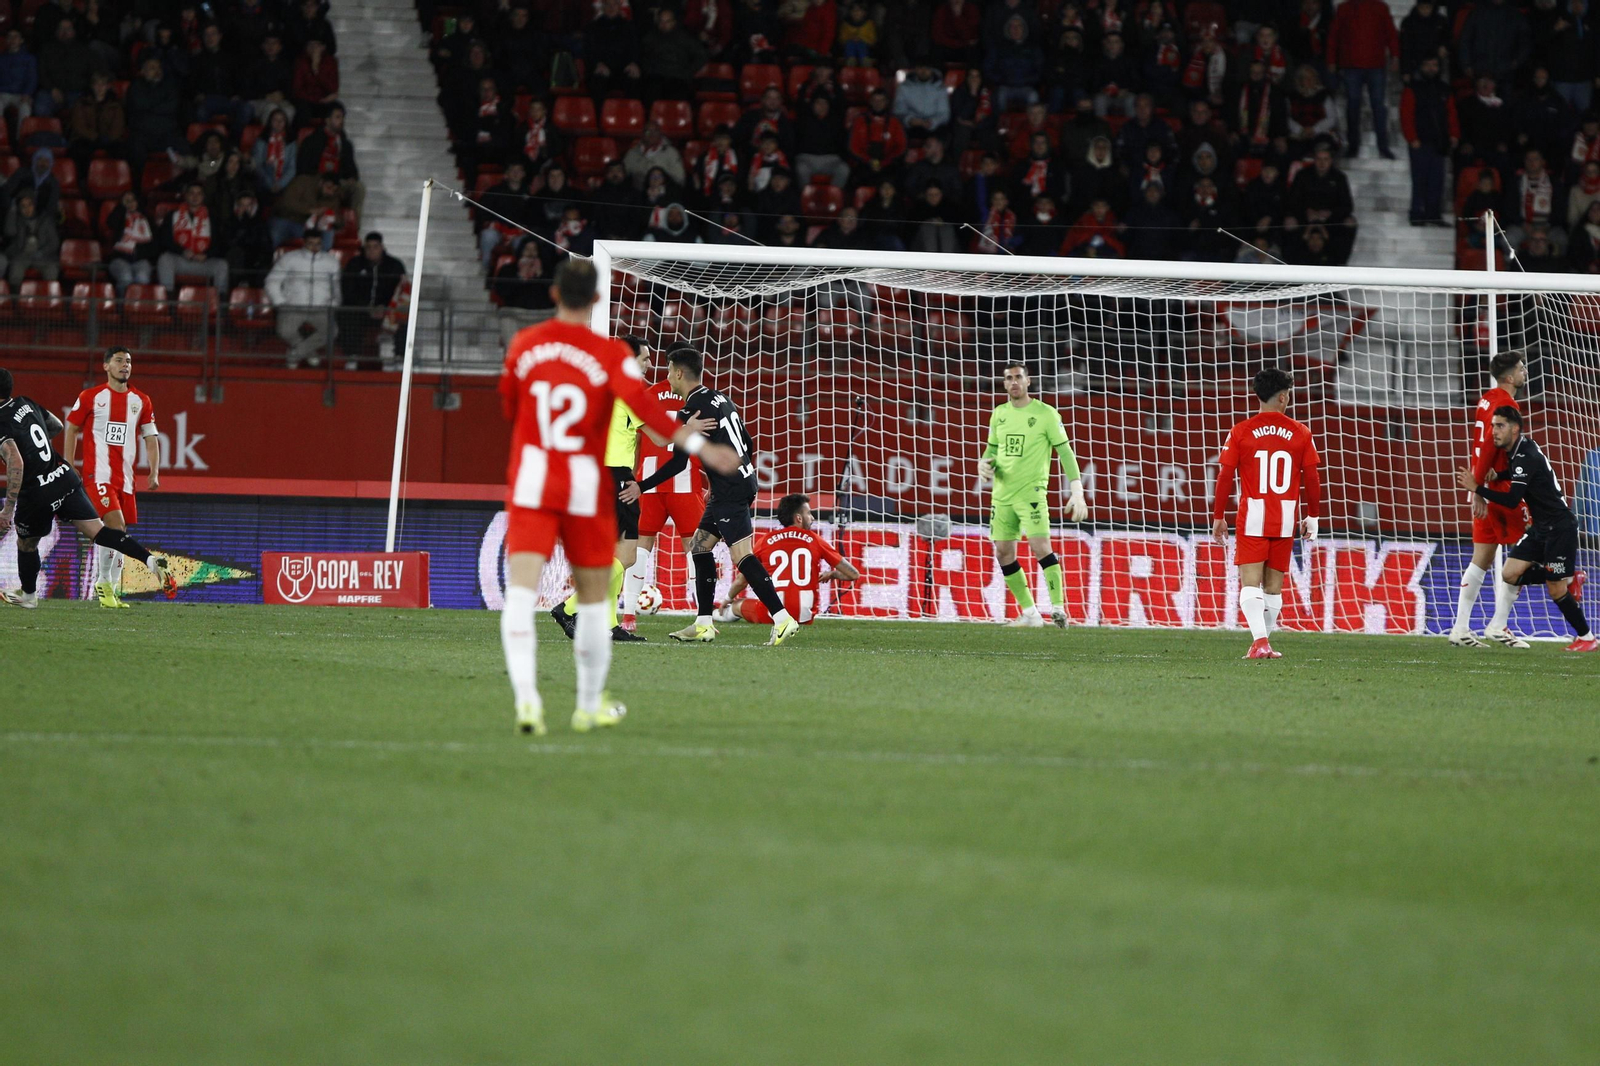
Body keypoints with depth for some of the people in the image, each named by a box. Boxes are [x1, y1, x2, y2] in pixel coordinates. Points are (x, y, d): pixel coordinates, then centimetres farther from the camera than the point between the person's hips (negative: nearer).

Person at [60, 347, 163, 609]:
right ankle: (104, 584, -8)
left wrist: (154, 473, 3)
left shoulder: (141, 401, 11)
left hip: (125, 477, 5)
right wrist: (69, 469, 4)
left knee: (118, 534, 5)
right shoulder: (90, 397, 1)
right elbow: (71, 429, 8)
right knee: (115, 525, -20)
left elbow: (151, 438, 14)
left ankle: (111, 591, 14)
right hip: (98, 474, -5)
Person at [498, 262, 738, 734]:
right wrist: (696, 444, -27)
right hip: (586, 490, -1)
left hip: (530, 482, 1)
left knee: (520, 593, -9)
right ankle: (590, 705, 25)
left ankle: (526, 696, -29)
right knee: (592, 600, 15)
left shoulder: (523, 345, 3)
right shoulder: (610, 354, -8)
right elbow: (642, 404, -23)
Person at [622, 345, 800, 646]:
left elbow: (678, 462, -14)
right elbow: (747, 445, 20)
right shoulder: (720, 399, 15)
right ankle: (703, 624, 15)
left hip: (729, 490, -10)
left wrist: (641, 486, -6)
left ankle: (783, 618, -21)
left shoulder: (692, 410, -12)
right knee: (700, 545, 14)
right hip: (743, 481, 10)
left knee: (742, 556, -13)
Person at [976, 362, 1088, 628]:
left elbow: (1065, 452, -5)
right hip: (1002, 494, 6)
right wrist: (985, 463, -2)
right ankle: (1029, 613, 12)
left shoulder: (1046, 414, -4)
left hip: (1031, 491, -6)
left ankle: (1058, 607, -13)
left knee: (1040, 546, -19)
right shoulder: (999, 414, 11)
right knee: (1003, 553, 4)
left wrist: (1077, 492, -12)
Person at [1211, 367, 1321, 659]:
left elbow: (1224, 477, -2)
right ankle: (1264, 642, 18)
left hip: (1251, 520, -2)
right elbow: (1312, 478, 5)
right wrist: (1312, 517, 16)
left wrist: (1218, 517, 6)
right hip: (1285, 521, 2)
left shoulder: (1240, 432, -1)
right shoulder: (1300, 433, 2)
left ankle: (1259, 640, -22)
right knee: (1274, 585, 13)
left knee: (1250, 584, -5)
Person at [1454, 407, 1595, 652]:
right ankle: (1570, 579, 13)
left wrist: (1477, 488, -20)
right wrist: (1492, 479, 6)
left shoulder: (1526, 457, -22)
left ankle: (1587, 638, 12)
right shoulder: (1517, 450, 6)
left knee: (1555, 591, -5)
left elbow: (1512, 500, -26)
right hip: (1541, 528, 9)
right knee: (1510, 574, -1)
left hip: (1560, 528, -9)